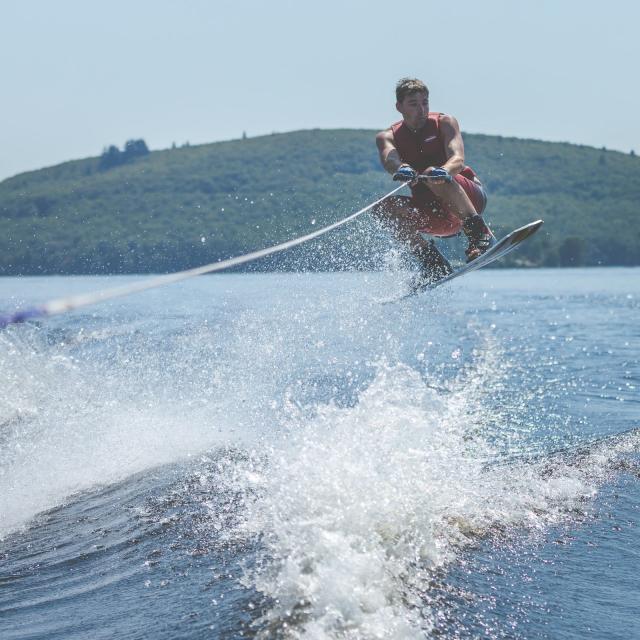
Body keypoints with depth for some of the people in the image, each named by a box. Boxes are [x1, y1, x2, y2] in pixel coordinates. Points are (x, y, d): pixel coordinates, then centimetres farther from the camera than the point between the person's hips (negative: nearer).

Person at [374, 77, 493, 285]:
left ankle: (480, 236, -31)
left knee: (434, 176, -33)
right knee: (383, 207, -21)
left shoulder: (444, 123, -1)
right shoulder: (387, 137, 4)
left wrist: (445, 171, -45)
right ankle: (433, 263, -17)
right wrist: (402, 170, -47)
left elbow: (458, 159, -20)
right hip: (432, 212, 3)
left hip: (470, 197, -3)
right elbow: (390, 160, -21)